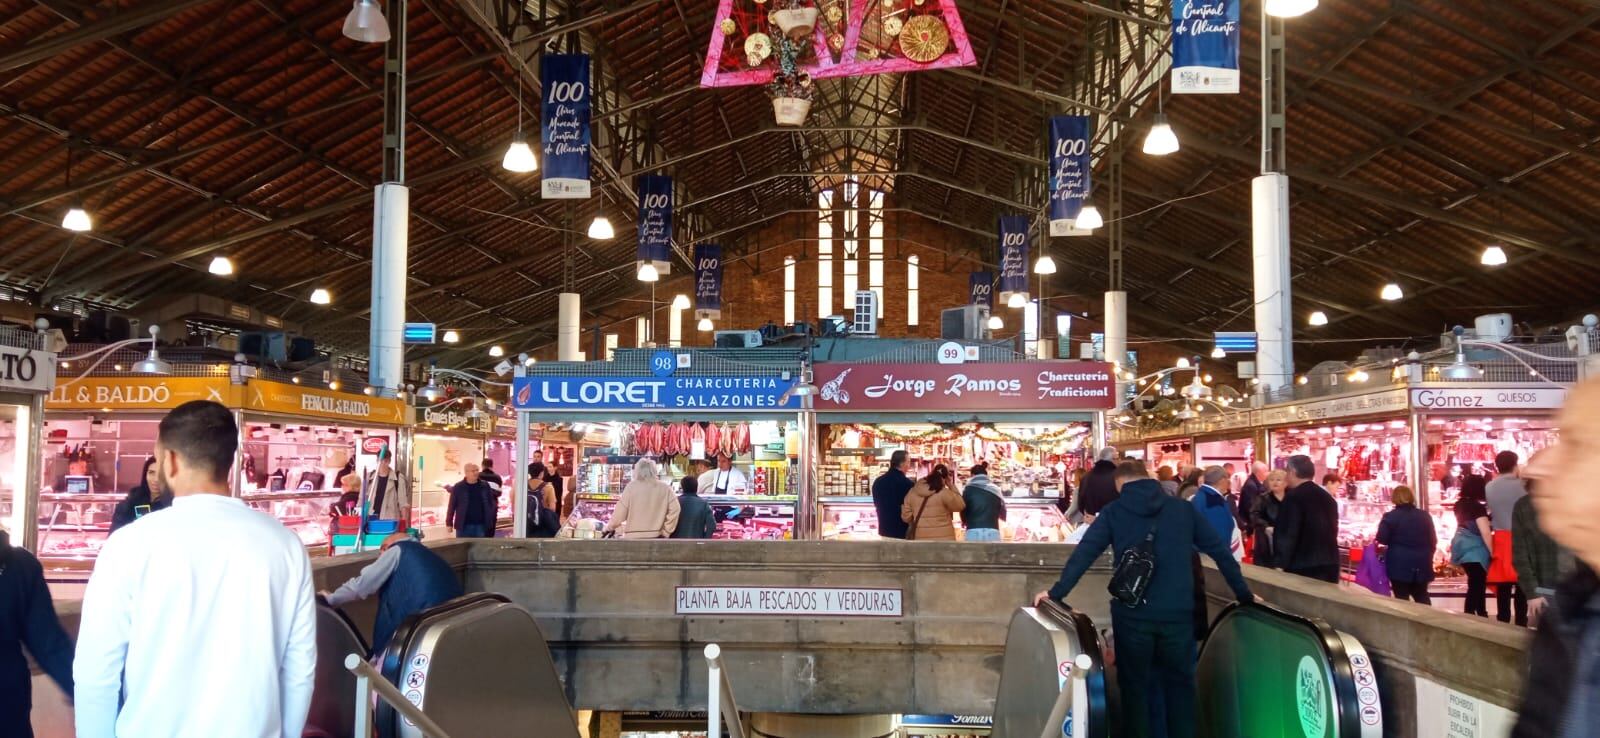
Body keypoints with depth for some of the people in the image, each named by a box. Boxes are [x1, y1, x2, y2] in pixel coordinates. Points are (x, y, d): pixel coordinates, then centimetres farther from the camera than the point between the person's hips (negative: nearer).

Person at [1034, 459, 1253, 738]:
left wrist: (1057, 592, -1)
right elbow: (1221, 551, 9)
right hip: (1178, 612, 1)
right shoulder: (1184, 509, 8)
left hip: (1132, 613, -1)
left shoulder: (1114, 512, 3)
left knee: (1135, 685, 12)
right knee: (1179, 683, 15)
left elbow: (1083, 554, -4)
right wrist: (1244, 594, 17)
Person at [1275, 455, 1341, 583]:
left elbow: (1288, 535, -16)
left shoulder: (1293, 497, -12)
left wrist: (1281, 564, -10)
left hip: (1302, 567, -7)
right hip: (1329, 565, 8)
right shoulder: (1328, 497, 12)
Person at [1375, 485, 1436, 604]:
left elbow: (1382, 539, -9)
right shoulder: (1425, 516, 6)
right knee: (1422, 597, 17)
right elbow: (1433, 541, 12)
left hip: (1399, 565, -4)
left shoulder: (1390, 516, -9)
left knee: (1402, 598, 0)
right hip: (1421, 565, 4)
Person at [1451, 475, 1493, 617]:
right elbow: (1485, 533, -20)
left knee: (1477, 584, 19)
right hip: (1475, 550, -8)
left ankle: (1481, 615, 26)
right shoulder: (1477, 506, -17)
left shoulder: (1460, 504, 7)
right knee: (1476, 586, -3)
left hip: (1462, 548, 8)